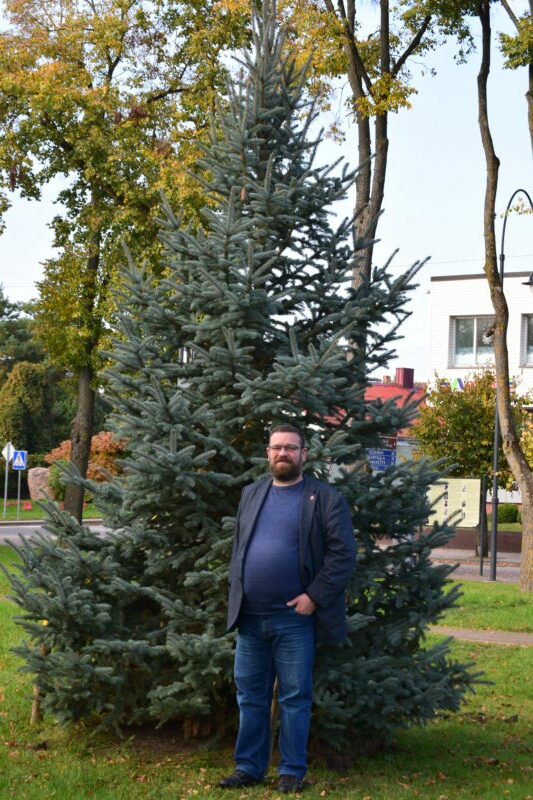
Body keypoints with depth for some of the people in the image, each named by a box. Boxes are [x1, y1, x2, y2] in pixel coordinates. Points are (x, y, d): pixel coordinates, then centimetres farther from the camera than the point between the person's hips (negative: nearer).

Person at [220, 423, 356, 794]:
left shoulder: (326, 499, -4)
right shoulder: (251, 494, 12)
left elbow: (343, 554, -9)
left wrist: (315, 597, -15)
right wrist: (238, 590, 9)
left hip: (296, 618, -5)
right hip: (250, 617, 5)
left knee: (295, 699, 4)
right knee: (250, 697, 11)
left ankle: (292, 772, 14)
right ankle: (249, 767, 21)